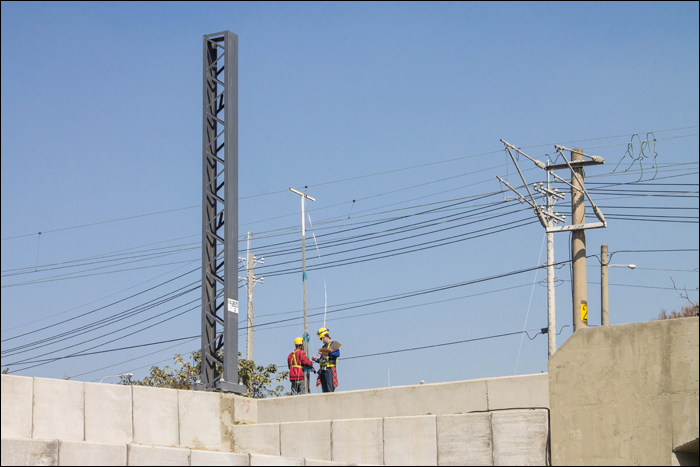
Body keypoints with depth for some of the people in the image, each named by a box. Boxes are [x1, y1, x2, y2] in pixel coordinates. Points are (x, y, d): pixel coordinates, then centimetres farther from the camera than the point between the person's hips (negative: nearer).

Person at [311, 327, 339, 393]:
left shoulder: (333, 343, 1)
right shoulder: (324, 347, 25)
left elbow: (337, 354, -15)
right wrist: (316, 360, 7)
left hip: (329, 369, -8)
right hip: (323, 369, 8)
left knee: (330, 389, -15)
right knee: (324, 390, 3)